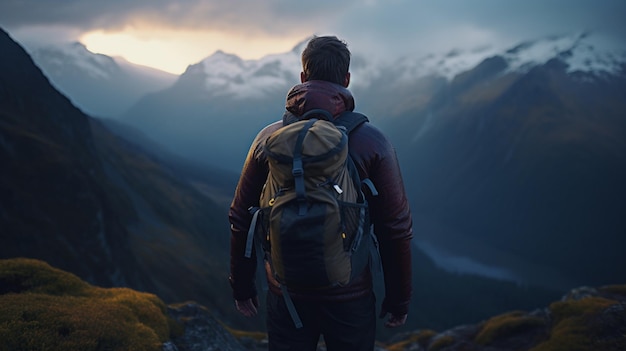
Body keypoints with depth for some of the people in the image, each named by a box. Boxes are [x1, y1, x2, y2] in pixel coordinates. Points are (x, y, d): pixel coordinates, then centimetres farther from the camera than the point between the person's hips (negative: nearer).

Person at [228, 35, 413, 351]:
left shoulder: (269, 139, -3)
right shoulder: (373, 143, -9)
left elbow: (241, 220, 2)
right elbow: (396, 229, -8)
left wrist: (241, 288, 14)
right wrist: (398, 300, 3)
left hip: (286, 294, 2)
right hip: (351, 297, -1)